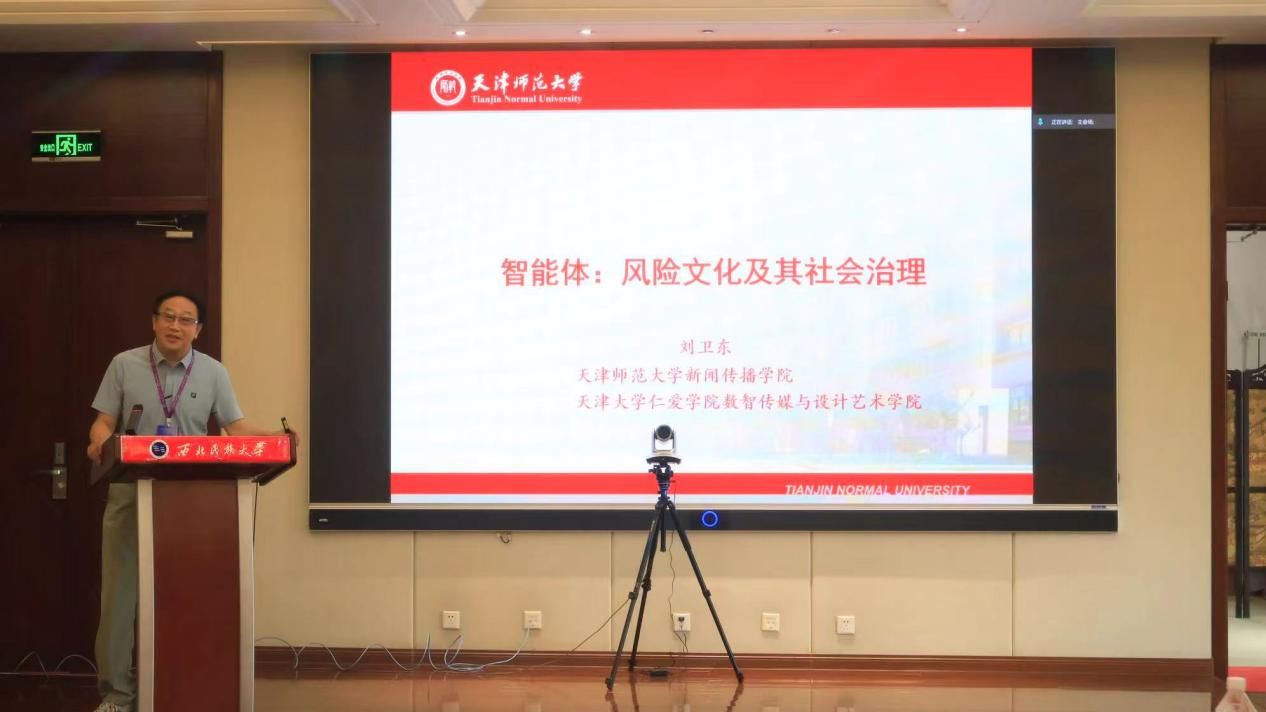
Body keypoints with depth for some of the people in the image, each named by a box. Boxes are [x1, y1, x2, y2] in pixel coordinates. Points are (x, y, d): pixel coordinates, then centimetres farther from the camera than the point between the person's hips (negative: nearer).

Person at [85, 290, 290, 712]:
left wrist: (275, 439, -17)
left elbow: (236, 428, 2)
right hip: (130, 494, 0)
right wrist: (99, 444, -20)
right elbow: (103, 424, 3)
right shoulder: (124, 365, 4)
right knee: (121, 593, 2)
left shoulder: (213, 373, 5)